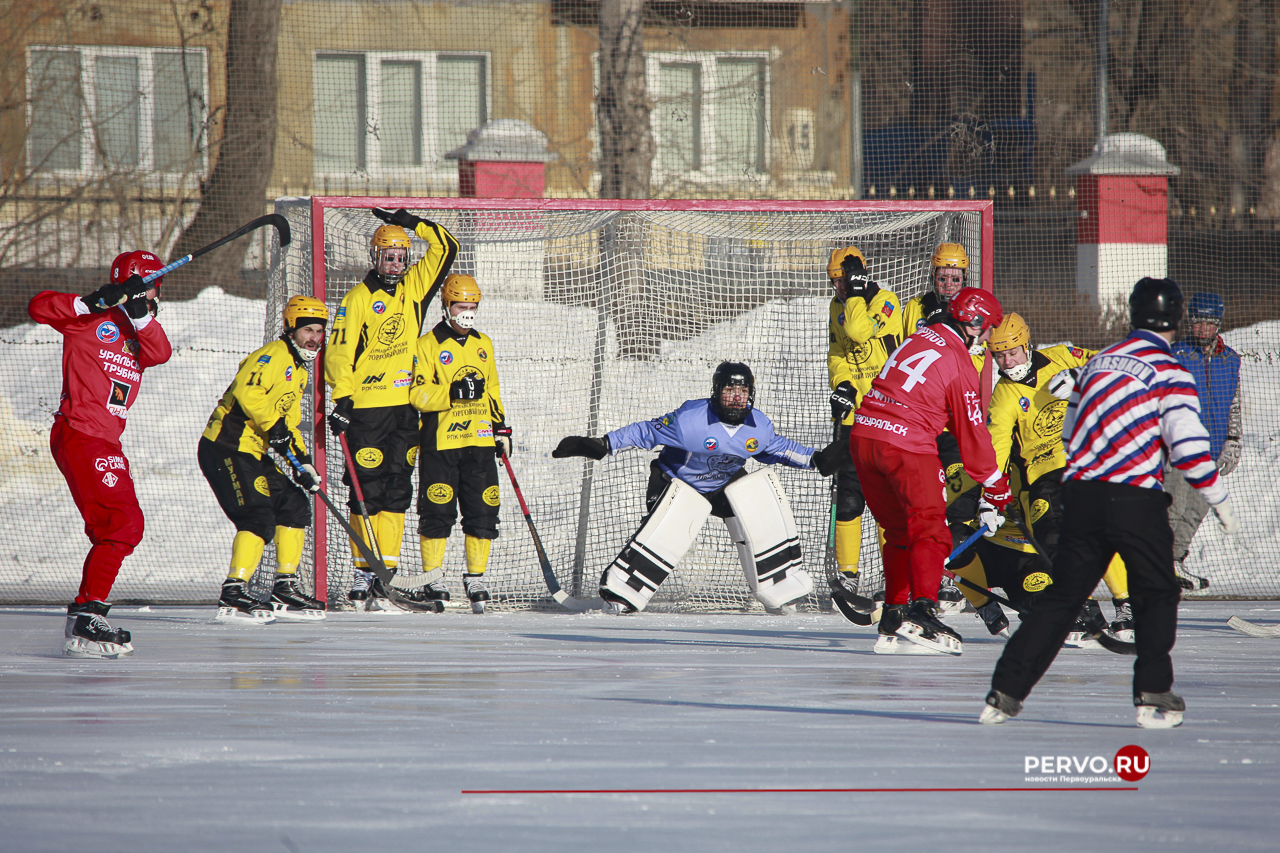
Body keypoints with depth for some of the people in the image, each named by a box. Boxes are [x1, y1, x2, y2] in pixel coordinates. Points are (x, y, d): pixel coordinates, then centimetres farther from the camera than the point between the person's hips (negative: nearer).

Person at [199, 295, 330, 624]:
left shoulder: (299, 371, 22)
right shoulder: (274, 356, -11)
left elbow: (290, 423, 25)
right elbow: (247, 390, -27)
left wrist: (301, 461, 14)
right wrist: (273, 426, -27)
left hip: (252, 453, 10)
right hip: (226, 447, -10)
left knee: (295, 505, 11)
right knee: (258, 518, -20)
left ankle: (285, 589, 16)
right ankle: (233, 594, -21)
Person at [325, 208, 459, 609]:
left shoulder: (414, 286, 10)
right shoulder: (359, 299, -5)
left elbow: (446, 249, 11)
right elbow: (338, 352, -9)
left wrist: (414, 224, 1)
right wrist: (342, 399, -17)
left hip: (405, 406, 5)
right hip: (366, 407, -5)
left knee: (396, 492, 4)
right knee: (367, 491, -5)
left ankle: (387, 571, 6)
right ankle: (363, 573, -1)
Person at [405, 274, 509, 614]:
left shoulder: (483, 344, 16)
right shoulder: (428, 345, -2)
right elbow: (418, 394, -11)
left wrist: (501, 428, 18)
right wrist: (453, 392, -24)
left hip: (479, 443, 5)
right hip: (440, 442, -5)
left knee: (482, 513, 2)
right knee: (437, 512, -4)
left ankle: (476, 579, 10)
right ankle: (433, 582, 5)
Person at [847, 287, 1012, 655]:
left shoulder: (921, 337, 17)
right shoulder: (959, 365, -5)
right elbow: (972, 432, -1)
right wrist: (996, 488, 10)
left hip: (863, 435, 8)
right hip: (906, 444, -8)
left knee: (899, 531, 18)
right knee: (929, 528, -7)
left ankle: (893, 617, 19)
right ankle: (922, 611, -25)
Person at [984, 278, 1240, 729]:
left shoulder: (1098, 362, 15)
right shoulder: (1169, 372, -4)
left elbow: (1071, 434, 22)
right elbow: (1189, 447, -12)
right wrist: (1220, 504, -3)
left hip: (1081, 493, 5)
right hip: (1135, 499, -5)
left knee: (1062, 596, 10)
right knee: (1157, 594, 10)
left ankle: (1005, 693, 5)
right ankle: (1153, 699, 0)